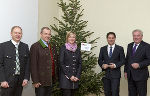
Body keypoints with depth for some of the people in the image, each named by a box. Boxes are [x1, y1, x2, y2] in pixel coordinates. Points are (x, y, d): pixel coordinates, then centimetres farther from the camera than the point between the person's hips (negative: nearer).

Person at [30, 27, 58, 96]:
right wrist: (35, 81, -16)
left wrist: (55, 76, 13)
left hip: (51, 79, 7)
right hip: (41, 80, -6)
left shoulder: (53, 46, 12)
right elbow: (33, 65, -14)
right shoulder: (35, 46, -10)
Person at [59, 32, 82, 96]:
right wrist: (69, 76, -12)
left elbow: (80, 63, 10)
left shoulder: (77, 49, 11)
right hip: (66, 77, -4)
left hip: (75, 78, 5)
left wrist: (77, 76, -3)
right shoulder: (63, 48, -2)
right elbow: (61, 63, -8)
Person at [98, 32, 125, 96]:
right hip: (106, 74, 3)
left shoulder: (120, 49, 3)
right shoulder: (103, 49, 10)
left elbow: (122, 60, 0)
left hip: (115, 74, -3)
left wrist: (115, 65, -17)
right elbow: (100, 60, 12)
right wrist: (102, 65, -9)